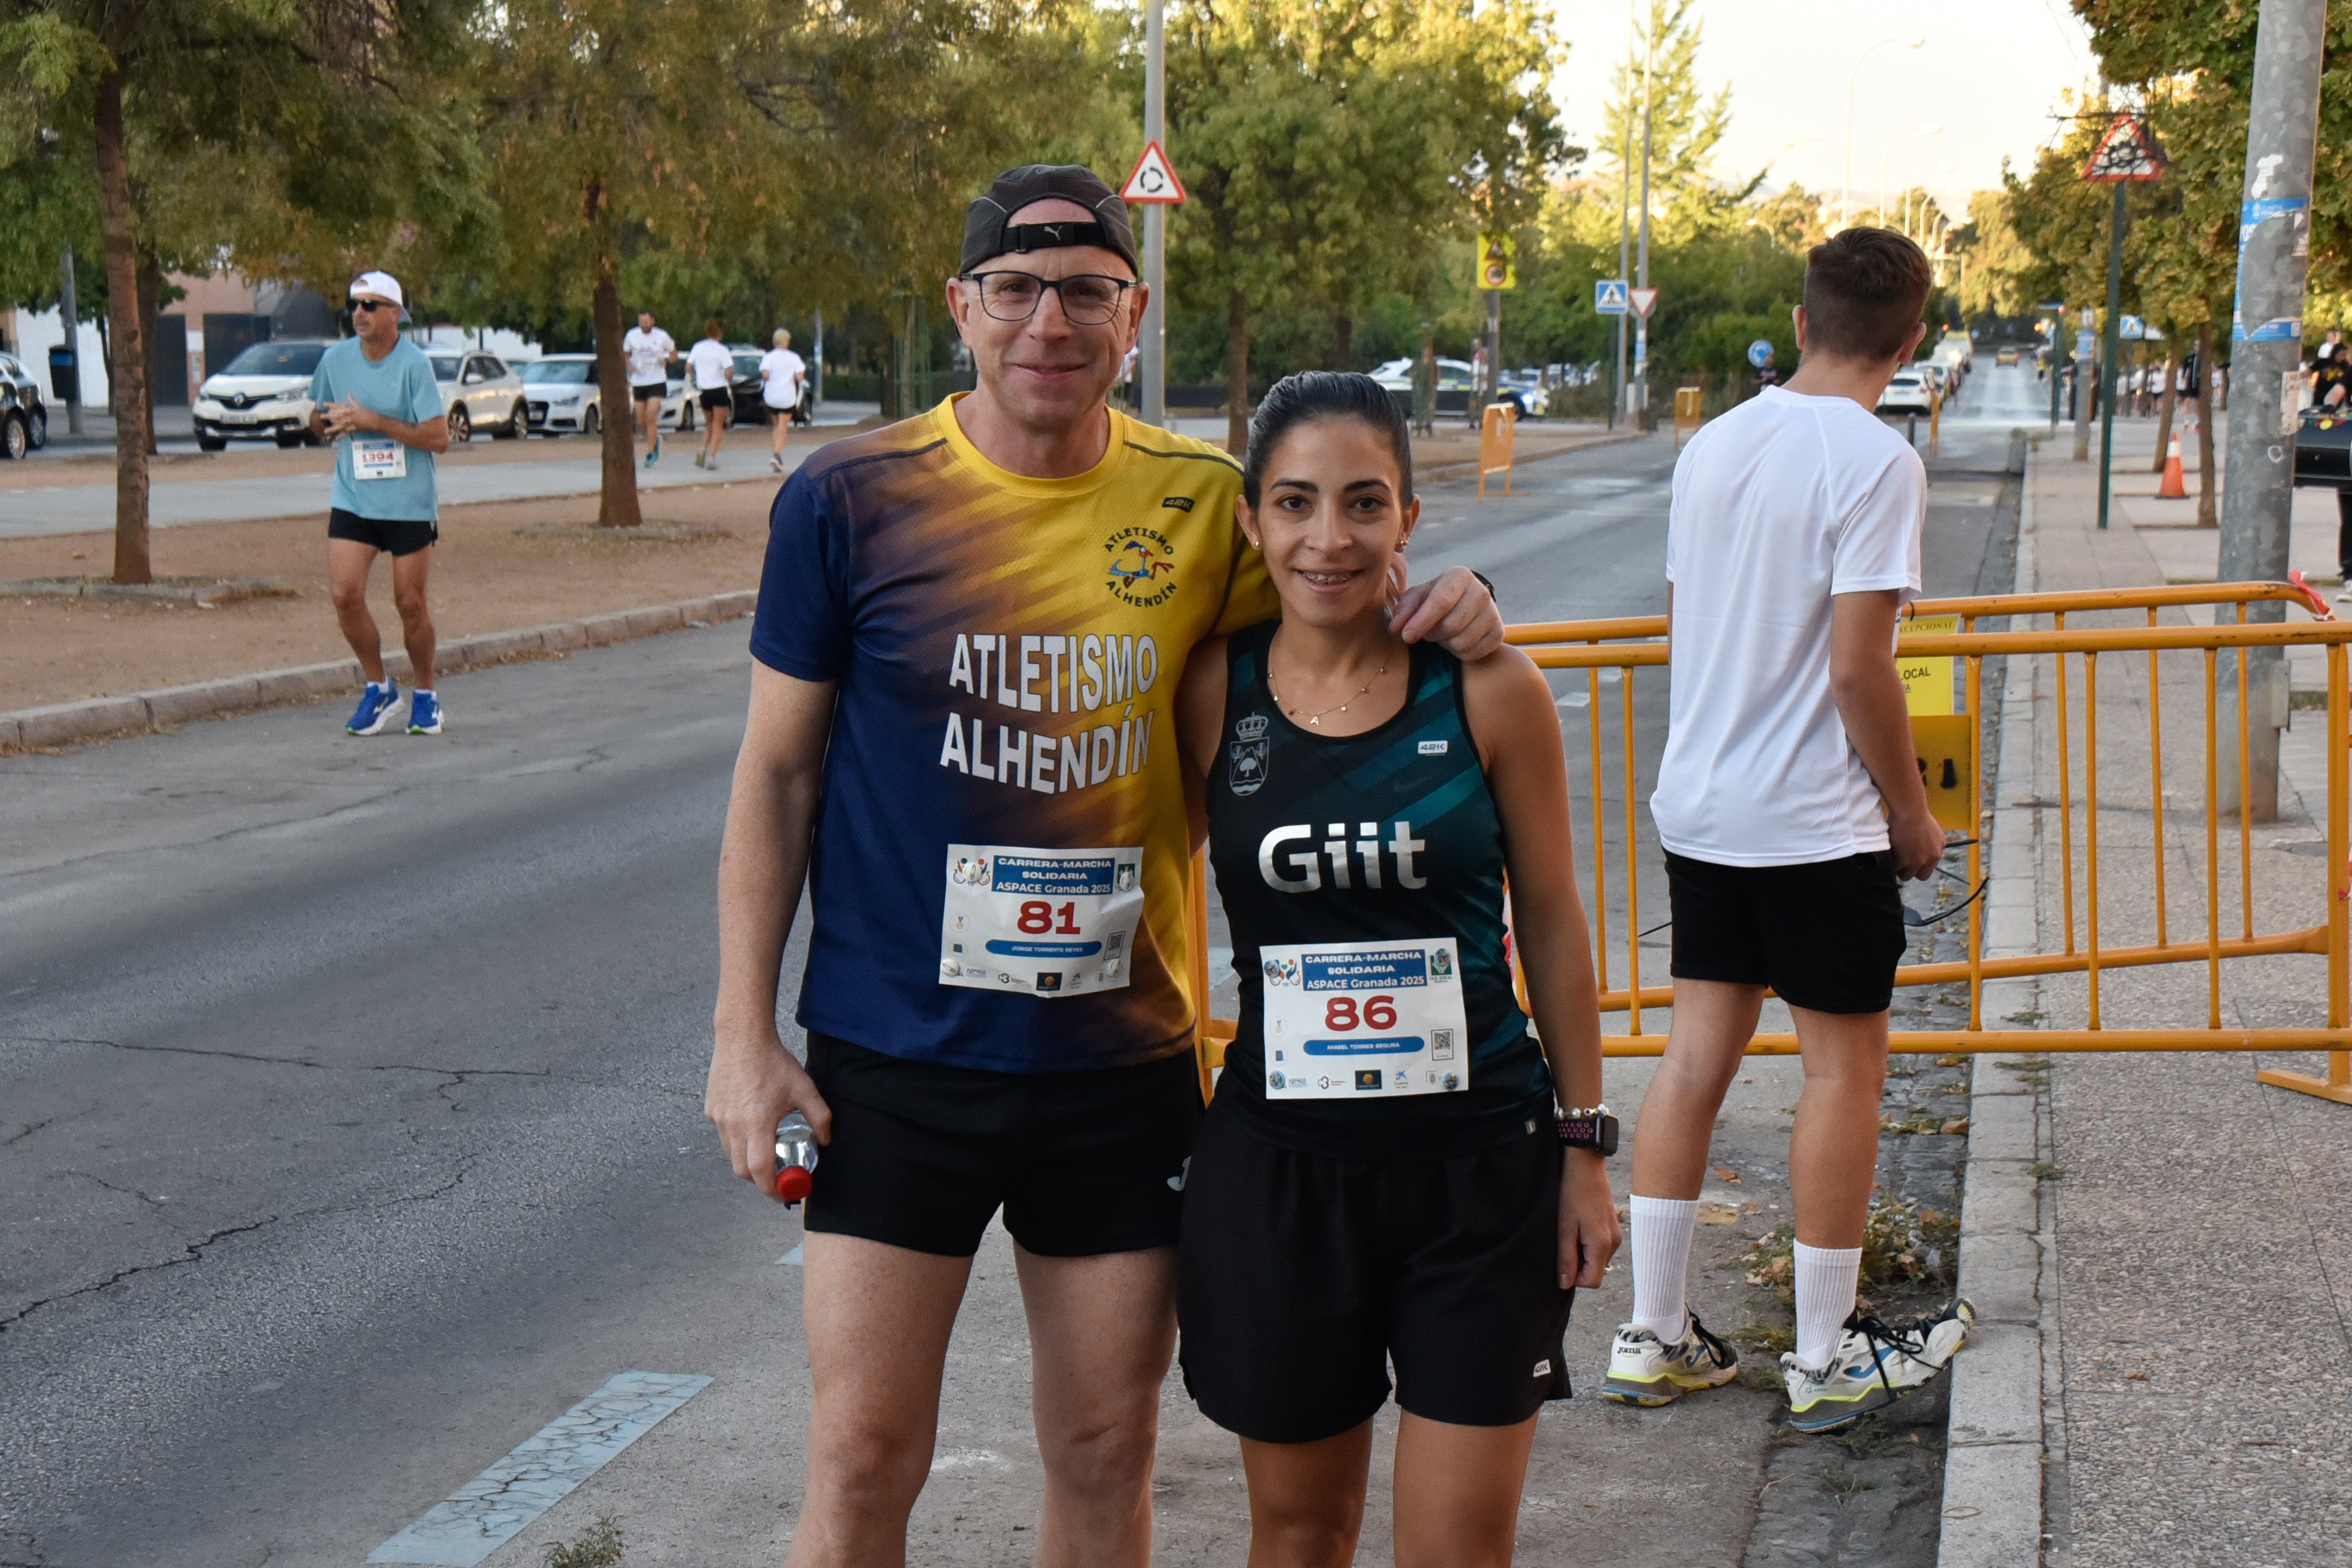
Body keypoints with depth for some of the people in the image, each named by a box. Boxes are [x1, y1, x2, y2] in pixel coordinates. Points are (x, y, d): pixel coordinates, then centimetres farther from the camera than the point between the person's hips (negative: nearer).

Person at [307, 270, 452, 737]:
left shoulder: (414, 363, -11)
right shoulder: (336, 358, 2)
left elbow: (439, 437, -17)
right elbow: (318, 419, 17)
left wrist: (372, 421, -21)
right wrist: (325, 420, -8)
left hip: (410, 504, -3)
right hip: (352, 500, 3)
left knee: (410, 602, 3)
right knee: (344, 594, -9)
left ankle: (424, 695, 23)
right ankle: (378, 688, 11)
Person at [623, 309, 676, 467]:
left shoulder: (662, 336, -2)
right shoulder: (631, 335, 2)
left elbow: (674, 354, 10)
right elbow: (625, 354, 15)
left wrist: (666, 360, -11)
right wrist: (630, 365, -6)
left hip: (657, 381, -3)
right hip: (638, 382, 3)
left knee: (651, 417, -15)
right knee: (641, 421, 4)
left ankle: (650, 453, -10)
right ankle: (655, 440, 34)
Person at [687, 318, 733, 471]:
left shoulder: (697, 348, 3)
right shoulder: (721, 350, -11)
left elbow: (688, 367, 6)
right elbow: (729, 372, -17)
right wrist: (730, 382, 3)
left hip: (703, 391, 4)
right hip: (719, 389, -4)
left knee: (709, 424, 21)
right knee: (718, 425, 3)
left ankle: (703, 450, 1)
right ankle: (712, 456, -10)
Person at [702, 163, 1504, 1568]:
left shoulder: (1203, 503, 0)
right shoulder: (851, 499, -6)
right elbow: (777, 773, 0)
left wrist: (1441, 608, -7)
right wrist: (746, 1033, -4)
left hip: (1127, 1064, 2)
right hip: (896, 1059, -2)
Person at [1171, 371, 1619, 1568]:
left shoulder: (1489, 689, -7)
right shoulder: (1212, 691, -3)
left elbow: (1551, 922, 1)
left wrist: (1584, 1147, 2)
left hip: (1479, 1161, -1)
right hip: (1276, 1163, 1)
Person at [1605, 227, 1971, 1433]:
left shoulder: (1712, 446, 8)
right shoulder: (1875, 461, -14)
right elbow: (1858, 667, -18)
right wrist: (1912, 810, -6)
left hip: (1697, 803, 7)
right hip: (1818, 821, -7)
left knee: (1697, 1052, 11)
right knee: (1844, 1065, 5)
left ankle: (1651, 1335, 15)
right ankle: (1827, 1357, 14)